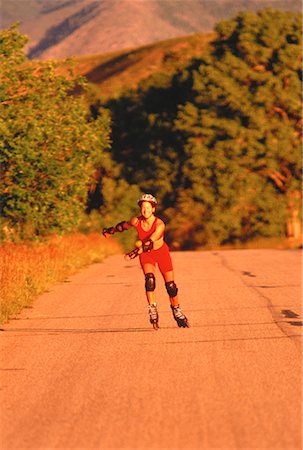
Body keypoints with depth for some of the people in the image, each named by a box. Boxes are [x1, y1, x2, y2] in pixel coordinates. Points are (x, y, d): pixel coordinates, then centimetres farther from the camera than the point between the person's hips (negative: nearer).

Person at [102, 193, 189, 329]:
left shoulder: (159, 224, -29)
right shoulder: (136, 221, -20)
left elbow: (151, 242, -42)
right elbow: (124, 225, 4)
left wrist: (138, 250, -57)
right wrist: (111, 230, 12)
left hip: (161, 252, -1)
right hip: (146, 254, 1)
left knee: (170, 284, 1)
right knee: (149, 278, -25)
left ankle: (176, 310, 22)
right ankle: (152, 309, -23)